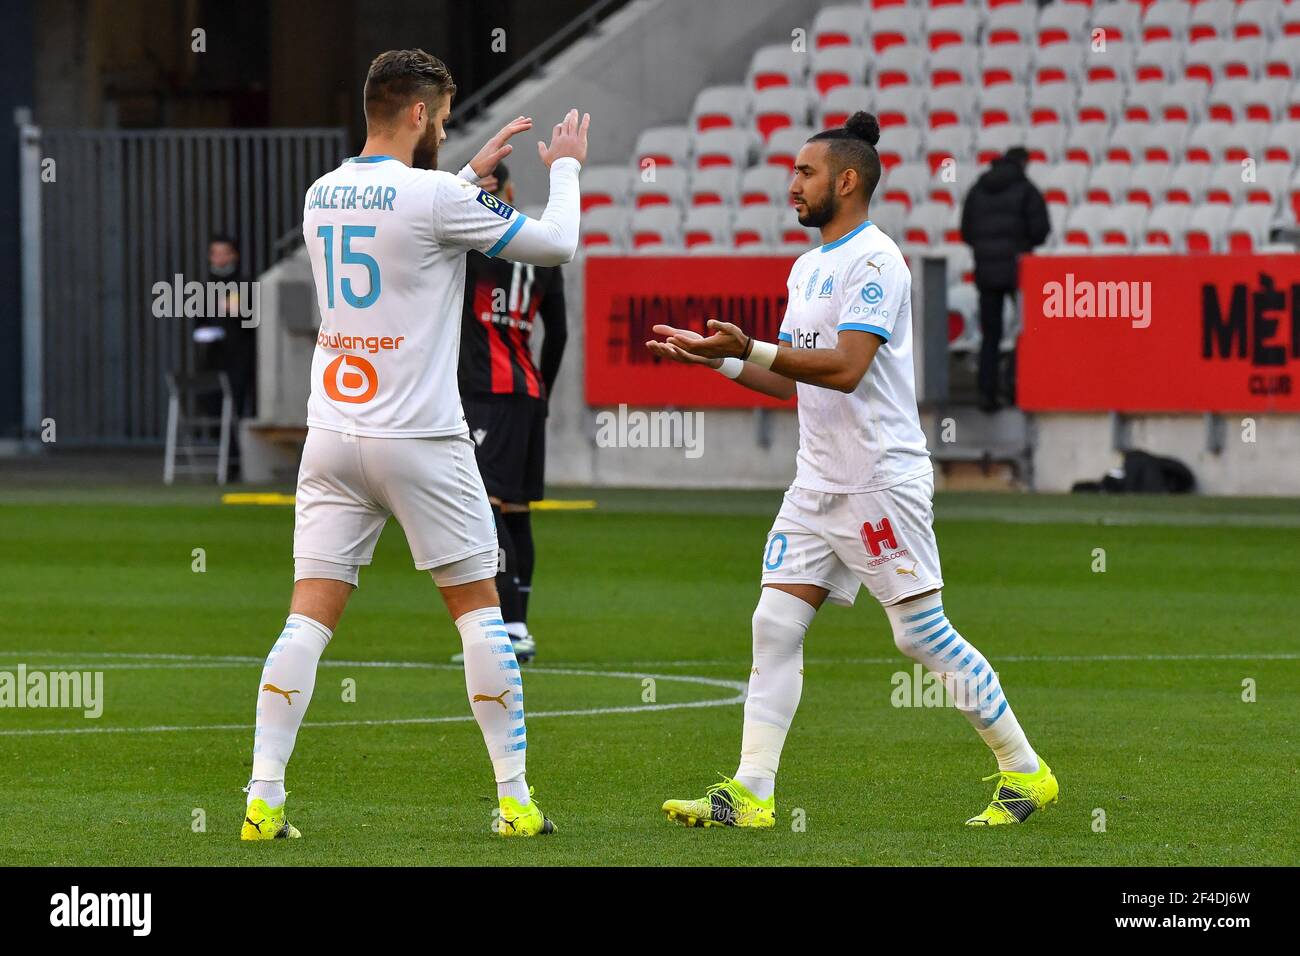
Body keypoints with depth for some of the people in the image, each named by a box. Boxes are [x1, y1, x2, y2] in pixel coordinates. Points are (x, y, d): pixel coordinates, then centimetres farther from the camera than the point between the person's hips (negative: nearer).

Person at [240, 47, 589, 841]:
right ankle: (515, 799, 6)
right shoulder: (433, 196, -11)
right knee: (479, 608, 6)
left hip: (333, 436, 5)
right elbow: (555, 244, -2)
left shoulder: (322, 196, 9)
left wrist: (473, 172, 33)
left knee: (309, 619, 1)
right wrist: (566, 168, 15)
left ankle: (264, 800, -8)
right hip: (421, 441, -5)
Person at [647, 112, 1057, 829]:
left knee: (923, 634, -5)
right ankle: (749, 794, -3)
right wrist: (716, 358, 9)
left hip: (881, 480, -9)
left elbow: (845, 367, -22)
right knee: (775, 625, -1)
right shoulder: (808, 267, 16)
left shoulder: (874, 261, -12)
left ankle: (1026, 773, 6)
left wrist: (751, 348, -27)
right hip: (817, 482, 9)